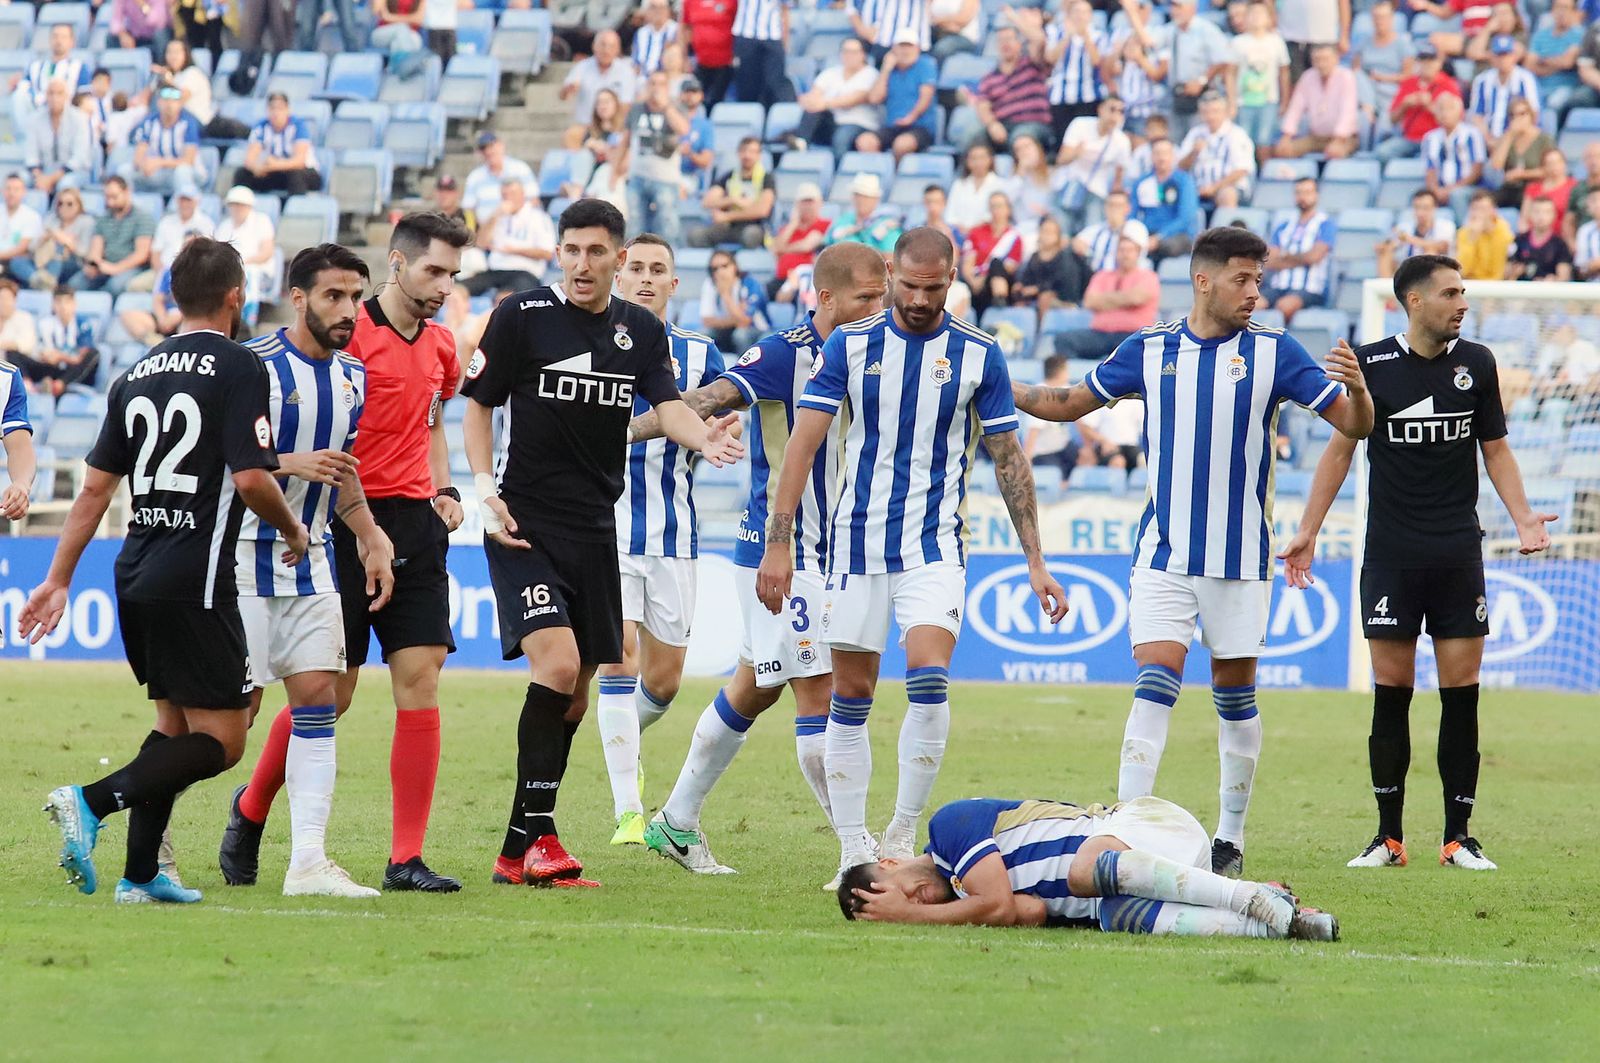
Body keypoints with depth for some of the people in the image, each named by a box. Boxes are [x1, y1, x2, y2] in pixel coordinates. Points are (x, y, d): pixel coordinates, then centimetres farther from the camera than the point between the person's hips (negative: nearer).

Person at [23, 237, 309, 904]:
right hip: (195, 581, -8)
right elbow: (251, 478, -17)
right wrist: (293, 530, 3)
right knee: (219, 742, -5)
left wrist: (58, 580, 16)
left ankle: (140, 875, 13)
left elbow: (96, 485, 13)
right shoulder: (238, 367, -8)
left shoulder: (138, 374, 13)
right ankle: (93, 801, -24)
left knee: (175, 726, 19)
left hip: (136, 574, 8)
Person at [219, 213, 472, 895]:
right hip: (348, 523, -6)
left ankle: (407, 859, -2)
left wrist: (444, 489, 12)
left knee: (420, 682, -4)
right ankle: (251, 809, 25)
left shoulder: (439, 347, 13)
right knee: (328, 696, -1)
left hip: (417, 529, 6)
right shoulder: (348, 335, -9)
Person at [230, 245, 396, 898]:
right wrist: (291, 463, -26)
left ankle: (308, 862, -4)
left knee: (317, 698, -2)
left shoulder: (352, 376, 10)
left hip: (312, 558, 7)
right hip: (243, 556, -7)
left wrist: (372, 538, 12)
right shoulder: (254, 365, -13)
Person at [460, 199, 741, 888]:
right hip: (524, 522, -5)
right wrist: (485, 488, -10)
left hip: (595, 528, 5)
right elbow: (478, 404, 4)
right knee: (557, 664, -22)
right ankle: (534, 835, -17)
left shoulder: (642, 331, 7)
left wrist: (702, 440, -28)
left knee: (574, 695, 6)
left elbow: (668, 407, -5)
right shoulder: (522, 316, -3)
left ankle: (521, 852, 15)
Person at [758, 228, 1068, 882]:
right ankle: (854, 848, 10)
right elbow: (803, 443, -1)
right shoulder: (849, 346, 0)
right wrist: (778, 543, -8)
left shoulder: (978, 355, 0)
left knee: (929, 682, -18)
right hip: (857, 539, 1)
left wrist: (1035, 560, 3)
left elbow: (1008, 459, 6)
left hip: (934, 545, -1)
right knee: (850, 699, 2)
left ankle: (904, 833, -5)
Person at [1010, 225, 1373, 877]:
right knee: (1155, 684, -12)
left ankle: (1231, 837, 19)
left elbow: (1355, 426, -1)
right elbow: (1070, 403, 15)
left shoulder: (1273, 351, -1)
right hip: (1164, 554, 0)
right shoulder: (1148, 350, 3)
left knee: (1236, 696, 8)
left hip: (1240, 556, 0)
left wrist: (1356, 388, -24)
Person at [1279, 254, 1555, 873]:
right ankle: (1388, 837, 6)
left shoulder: (1476, 363, 6)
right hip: (1391, 556, -2)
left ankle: (1459, 837, 4)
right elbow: (1341, 449, 6)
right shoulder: (1372, 364, -1)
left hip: (1459, 554, 2)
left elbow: (1495, 449, 13)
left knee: (1461, 693, -1)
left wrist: (1523, 518, -1)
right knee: (1391, 693, -1)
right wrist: (1307, 532, 2)